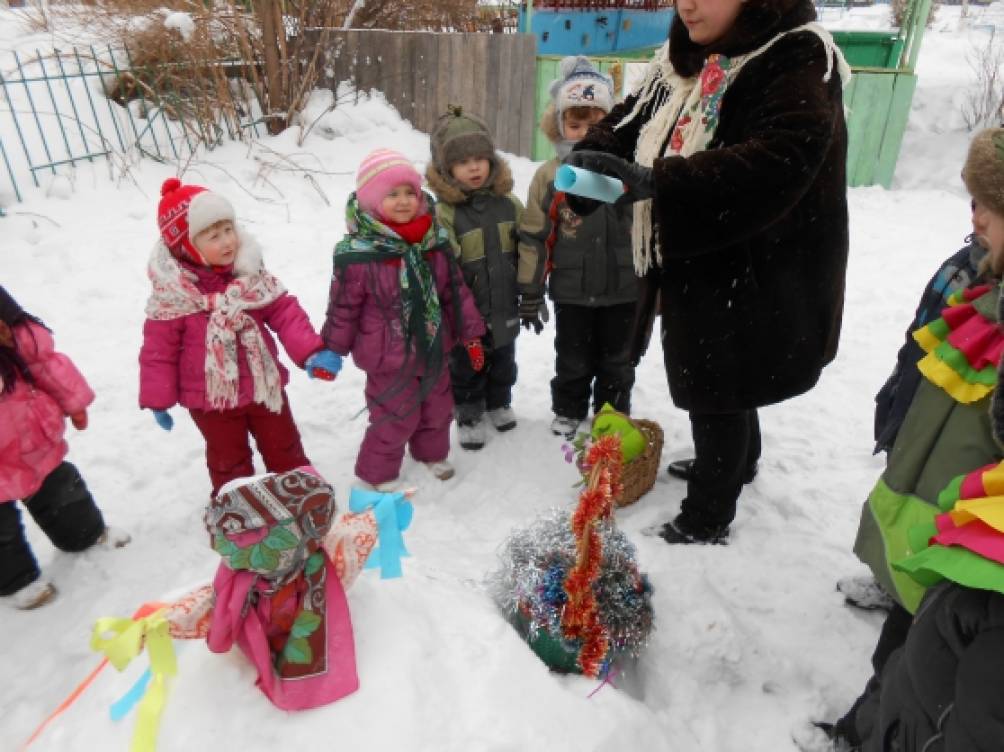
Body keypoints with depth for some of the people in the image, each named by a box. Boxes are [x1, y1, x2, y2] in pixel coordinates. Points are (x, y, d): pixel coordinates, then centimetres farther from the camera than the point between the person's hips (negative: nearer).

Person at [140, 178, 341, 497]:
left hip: (264, 385, 3)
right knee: (228, 459, 17)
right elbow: (159, 349, -9)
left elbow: (284, 311, -6)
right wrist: (158, 399, -4)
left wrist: (311, 352, -18)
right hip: (211, 398, -3)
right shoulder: (171, 294, -16)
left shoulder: (250, 273, -7)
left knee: (283, 447, 19)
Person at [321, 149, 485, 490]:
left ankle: (432, 452, 51)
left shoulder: (436, 241, -6)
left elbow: (455, 291, 3)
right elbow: (343, 308, -11)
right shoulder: (357, 254, -21)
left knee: (437, 408, 23)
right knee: (395, 417, 8)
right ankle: (377, 474, 33)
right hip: (388, 358, -5)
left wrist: (471, 335, 6)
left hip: (433, 349, 6)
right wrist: (331, 353, -1)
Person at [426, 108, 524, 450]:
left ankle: (499, 403, 46)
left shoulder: (508, 203, -2)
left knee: (503, 360, 23)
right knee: (465, 367, 13)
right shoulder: (443, 213, -17)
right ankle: (469, 416, 32)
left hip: (503, 307, 4)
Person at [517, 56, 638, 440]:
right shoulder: (549, 175, -8)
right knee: (572, 360, 19)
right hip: (571, 291, 0)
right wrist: (530, 293, -2)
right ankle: (568, 411, 41)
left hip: (622, 288, 1)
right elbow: (534, 237, -4)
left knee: (617, 361, 18)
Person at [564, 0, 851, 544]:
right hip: (691, 262, 8)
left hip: (752, 274, -8)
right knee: (718, 381, 25)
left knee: (718, 390, 3)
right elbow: (631, 119, 8)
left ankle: (708, 515, 24)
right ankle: (736, 462, 51)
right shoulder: (682, 60, 7)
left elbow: (776, 162, -32)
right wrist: (590, 154, -15)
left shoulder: (798, 63, -18)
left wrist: (654, 181, -40)